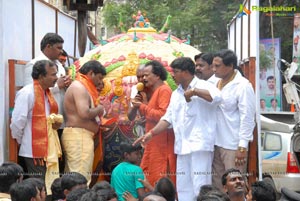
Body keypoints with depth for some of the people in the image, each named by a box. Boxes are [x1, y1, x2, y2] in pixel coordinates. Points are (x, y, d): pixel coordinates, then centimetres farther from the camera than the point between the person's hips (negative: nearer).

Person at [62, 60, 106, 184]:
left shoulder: (81, 87, 21)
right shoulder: (79, 87, -10)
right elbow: (84, 113, -23)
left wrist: (99, 125, 15)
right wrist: (99, 110, -6)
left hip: (76, 136, 11)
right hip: (79, 136, -11)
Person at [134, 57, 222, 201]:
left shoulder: (203, 86, -3)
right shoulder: (176, 94, 19)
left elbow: (217, 97, -24)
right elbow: (168, 118, 20)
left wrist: (194, 91, -21)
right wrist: (151, 133, 11)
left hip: (199, 145, -8)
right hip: (182, 146, 8)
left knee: (200, 187, -10)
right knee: (183, 187, 10)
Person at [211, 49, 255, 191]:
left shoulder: (243, 86, -11)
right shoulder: (217, 84, 10)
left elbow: (247, 118, -14)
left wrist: (242, 147, -16)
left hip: (233, 146, -7)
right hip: (217, 143, 7)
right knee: (217, 184, 11)